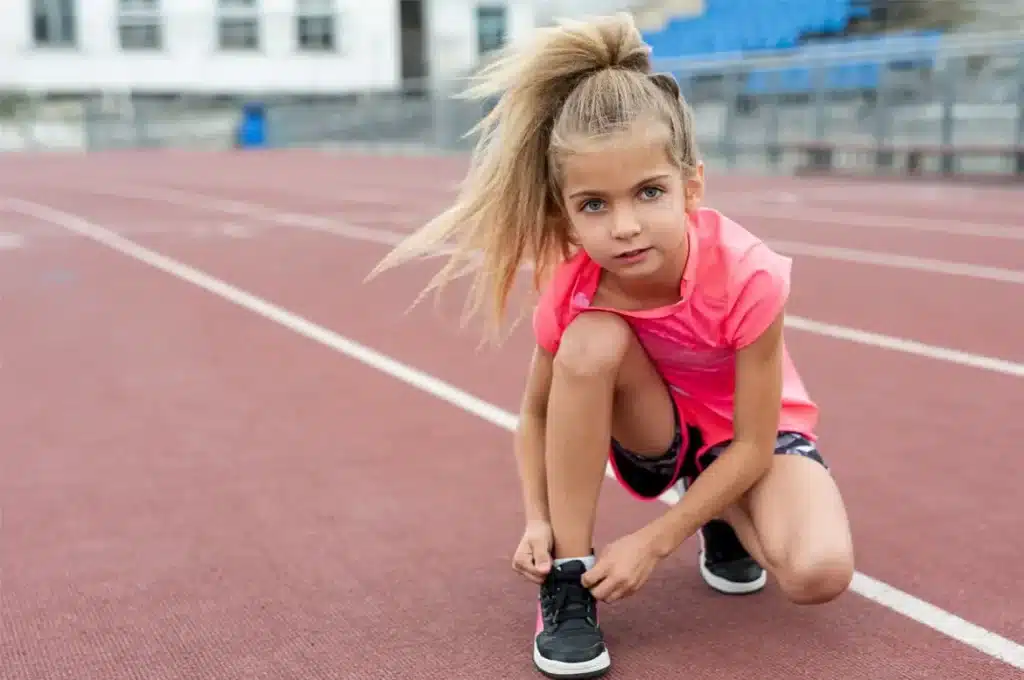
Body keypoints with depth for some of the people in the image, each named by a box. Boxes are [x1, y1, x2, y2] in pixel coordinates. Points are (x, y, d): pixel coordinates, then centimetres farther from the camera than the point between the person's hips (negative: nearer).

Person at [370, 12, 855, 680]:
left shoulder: (747, 276, -33)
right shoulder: (570, 289, -24)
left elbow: (752, 444, -26)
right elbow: (538, 412, -7)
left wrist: (654, 540, -27)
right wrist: (538, 522, -21)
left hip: (751, 439, -1)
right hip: (656, 436, 2)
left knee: (820, 572, -32)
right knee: (590, 343, -33)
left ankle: (725, 520, 6)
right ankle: (570, 578, -19)